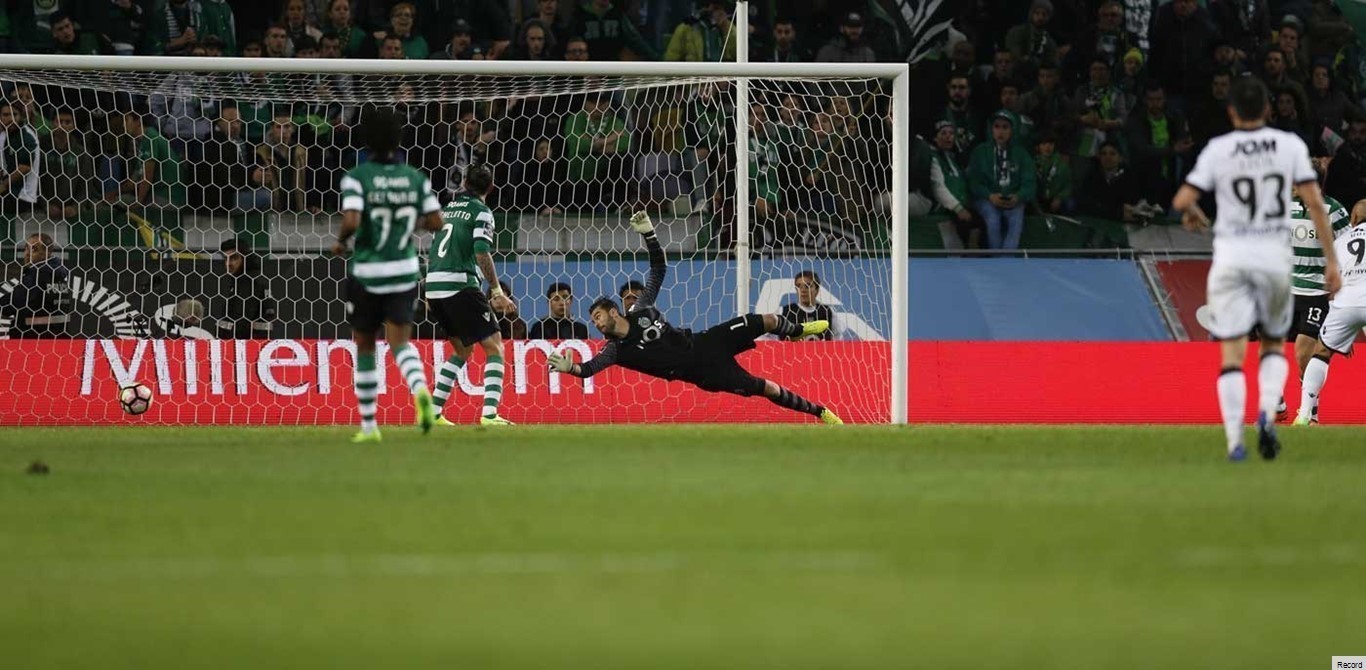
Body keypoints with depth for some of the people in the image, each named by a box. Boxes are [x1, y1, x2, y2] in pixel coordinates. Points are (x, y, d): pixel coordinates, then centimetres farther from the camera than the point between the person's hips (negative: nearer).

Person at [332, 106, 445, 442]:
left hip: (367, 273, -2)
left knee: (364, 346, 12)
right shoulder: (416, 178, 0)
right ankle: (420, 387, -32)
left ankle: (368, 424, 17)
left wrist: (341, 241, -3)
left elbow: (351, 221, -24)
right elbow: (435, 222, 0)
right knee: (400, 341, 1)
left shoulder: (357, 177, -11)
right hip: (404, 271, 2)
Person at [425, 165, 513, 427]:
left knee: (462, 350, 22)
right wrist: (496, 289, -8)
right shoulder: (481, 211, -2)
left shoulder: (449, 208, 19)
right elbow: (482, 253, -13)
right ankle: (489, 414, -19)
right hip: (460, 285, -7)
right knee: (494, 346, -3)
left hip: (434, 287, 7)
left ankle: (433, 412, 15)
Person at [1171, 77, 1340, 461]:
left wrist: (1191, 213, 18)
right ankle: (1266, 415, -7)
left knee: (1232, 354, 0)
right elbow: (1315, 203, -4)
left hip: (1231, 256, -1)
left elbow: (1181, 201, -6)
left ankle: (1235, 441, -11)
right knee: (1274, 345, 18)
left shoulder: (1218, 150, -3)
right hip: (1275, 255, 1)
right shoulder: (1290, 146, 0)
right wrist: (1330, 259, 0)